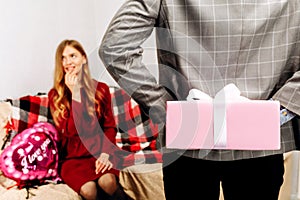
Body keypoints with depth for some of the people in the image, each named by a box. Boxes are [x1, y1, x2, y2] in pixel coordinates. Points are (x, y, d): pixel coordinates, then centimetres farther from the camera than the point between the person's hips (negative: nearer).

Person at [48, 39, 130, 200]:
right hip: (72, 156, -1)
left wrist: (106, 153, -12)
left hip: (99, 150, 1)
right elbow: (72, 130, -13)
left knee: (107, 182, -32)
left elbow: (110, 126, 5)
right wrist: (75, 92, -15)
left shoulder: (101, 89, 5)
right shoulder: (55, 95, 0)